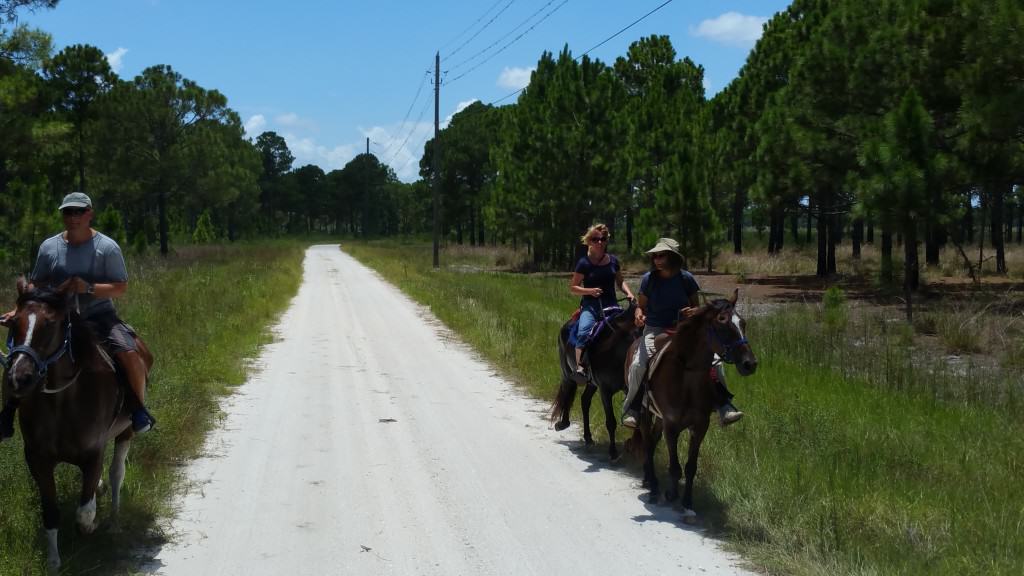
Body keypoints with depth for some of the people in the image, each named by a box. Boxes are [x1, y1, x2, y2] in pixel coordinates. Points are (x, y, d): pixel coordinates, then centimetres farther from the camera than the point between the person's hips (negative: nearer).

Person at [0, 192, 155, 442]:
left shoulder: (107, 247, -4)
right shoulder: (49, 247, 5)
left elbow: (121, 287, -8)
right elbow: (35, 286, 12)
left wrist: (89, 288, -23)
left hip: (99, 318, -3)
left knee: (129, 353, -27)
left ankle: (140, 410, -7)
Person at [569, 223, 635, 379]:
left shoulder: (613, 261, 11)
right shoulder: (584, 263, 1)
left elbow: (620, 282, 23)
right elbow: (572, 287, 4)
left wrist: (628, 293, 2)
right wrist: (590, 291, -13)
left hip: (610, 304, 3)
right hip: (590, 304, -3)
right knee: (584, 332, -30)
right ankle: (579, 366, -33)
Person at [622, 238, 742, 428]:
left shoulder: (686, 278, -1)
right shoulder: (648, 279, -2)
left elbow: (697, 306, 10)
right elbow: (641, 306, 6)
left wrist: (693, 311, -14)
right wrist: (638, 315, -17)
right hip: (654, 331, -1)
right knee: (638, 364, -27)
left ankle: (723, 405, -7)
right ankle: (631, 409, -13)